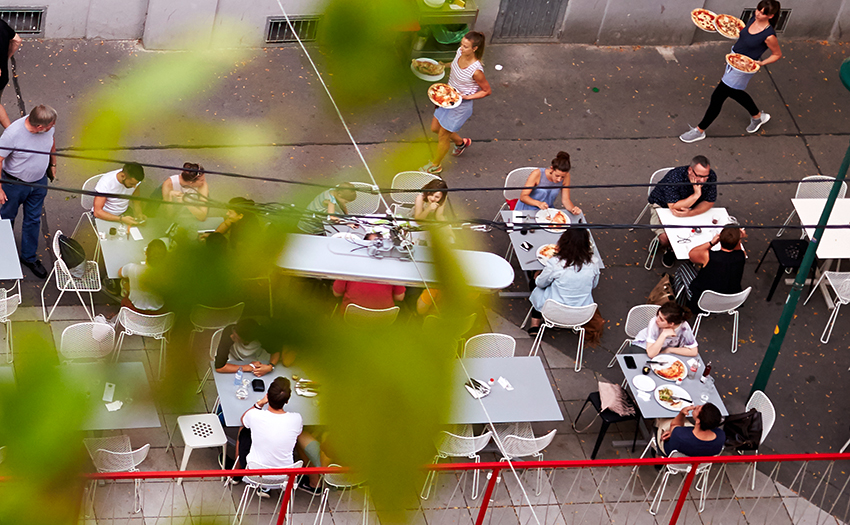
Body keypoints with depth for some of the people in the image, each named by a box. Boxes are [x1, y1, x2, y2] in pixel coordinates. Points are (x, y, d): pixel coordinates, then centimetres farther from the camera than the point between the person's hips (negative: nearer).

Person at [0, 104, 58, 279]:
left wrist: (53, 164, 21)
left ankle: (29, 257, 38)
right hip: (15, 183, -4)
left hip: (39, 182, 4)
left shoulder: (48, 127, -18)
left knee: (33, 220, 18)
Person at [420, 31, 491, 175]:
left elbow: (487, 91, -18)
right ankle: (460, 142, 49)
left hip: (461, 104, -8)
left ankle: (436, 165, 36)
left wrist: (466, 97, -24)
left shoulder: (476, 70, -34)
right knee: (435, 127, 22)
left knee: (443, 136, 10)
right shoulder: (460, 52, -14)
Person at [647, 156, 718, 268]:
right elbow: (673, 207, -37)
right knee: (665, 238, -25)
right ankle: (669, 249, 12)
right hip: (663, 205, -4)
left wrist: (689, 213, -32)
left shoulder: (711, 177, -23)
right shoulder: (674, 177, -37)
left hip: (690, 208, 4)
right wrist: (696, 195, -45)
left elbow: (709, 202, -14)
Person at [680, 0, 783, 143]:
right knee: (734, 92, 30)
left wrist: (761, 63, -22)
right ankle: (757, 116, 53)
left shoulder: (769, 36, -28)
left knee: (717, 97, -1)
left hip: (743, 68, -9)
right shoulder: (754, 18, -7)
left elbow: (777, 54, -11)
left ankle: (700, 130, 16)